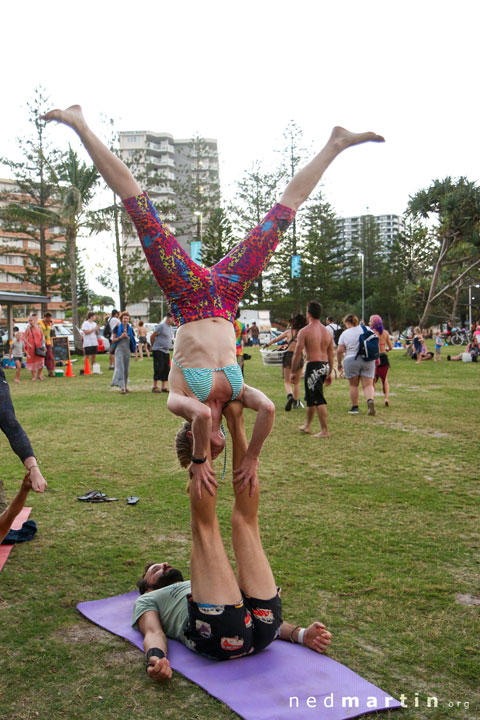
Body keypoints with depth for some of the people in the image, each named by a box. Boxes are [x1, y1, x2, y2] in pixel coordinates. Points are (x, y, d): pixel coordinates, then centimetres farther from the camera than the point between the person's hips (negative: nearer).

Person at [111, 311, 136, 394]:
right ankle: (122, 387, -21)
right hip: (119, 349, -4)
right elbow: (113, 339, 0)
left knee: (126, 369, 7)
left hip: (127, 350, 4)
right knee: (120, 367, -13)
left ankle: (125, 386, 18)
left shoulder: (130, 328, 10)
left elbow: (133, 341, 16)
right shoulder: (117, 327, 0)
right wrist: (120, 337, -14)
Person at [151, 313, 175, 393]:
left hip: (166, 351, 8)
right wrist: (153, 346, 0)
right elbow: (152, 336, -10)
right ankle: (155, 387, 0)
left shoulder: (170, 327, 14)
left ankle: (164, 387, 11)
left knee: (166, 370, 6)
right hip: (158, 350, -8)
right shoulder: (161, 326, -12)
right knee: (159, 369, -8)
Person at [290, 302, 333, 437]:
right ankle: (307, 425, 32)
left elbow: (297, 354, -11)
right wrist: (329, 373, 20)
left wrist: (294, 372, -4)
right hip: (325, 365, 7)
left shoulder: (305, 331, -9)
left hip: (313, 365, -7)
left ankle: (324, 431, -3)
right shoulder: (327, 332, 11)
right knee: (311, 397, 21)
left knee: (318, 400, -4)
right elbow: (331, 355, 13)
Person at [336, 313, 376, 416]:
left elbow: (340, 351, -6)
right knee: (368, 385, 2)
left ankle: (355, 407, 15)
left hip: (351, 361, -2)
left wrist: (339, 363, 7)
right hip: (368, 360, 2)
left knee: (353, 385, 10)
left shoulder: (344, 334, -3)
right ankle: (370, 400, -24)